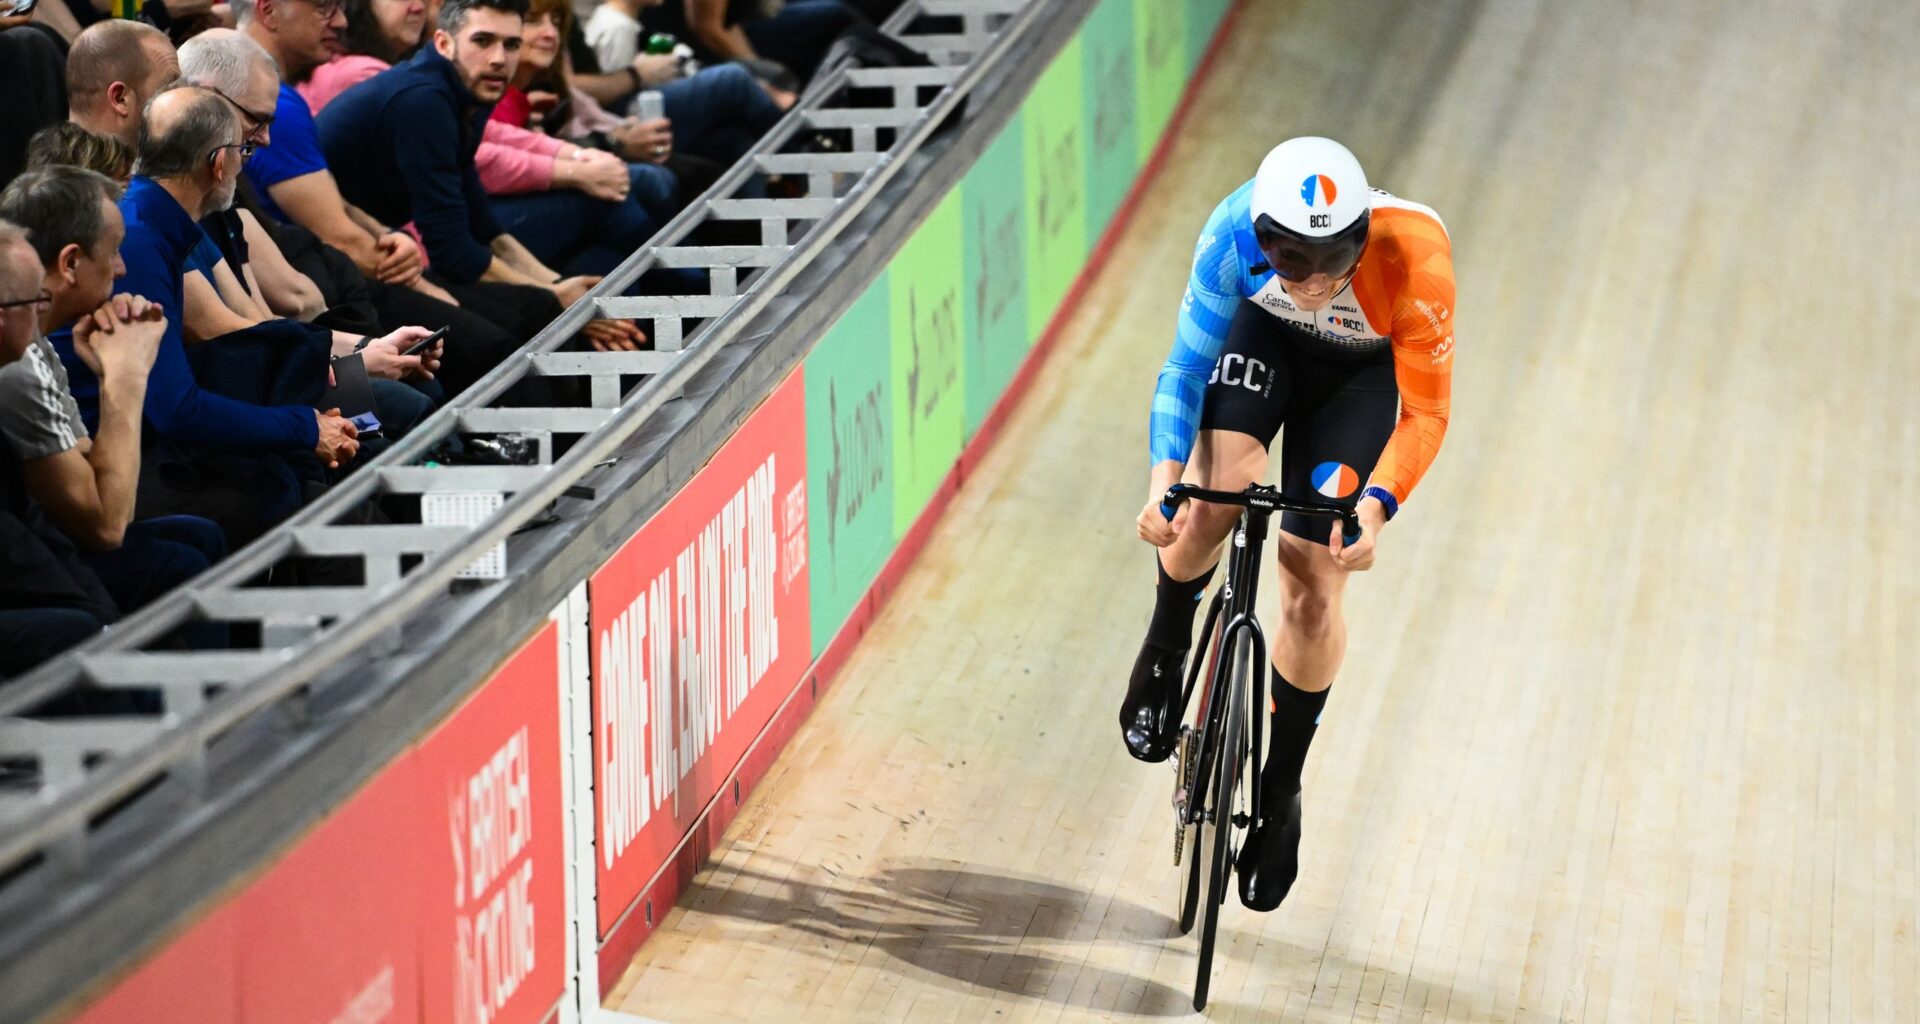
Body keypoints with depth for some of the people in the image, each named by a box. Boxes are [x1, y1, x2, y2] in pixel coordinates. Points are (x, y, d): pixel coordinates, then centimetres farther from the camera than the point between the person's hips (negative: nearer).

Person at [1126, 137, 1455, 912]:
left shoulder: (1414, 259, -40)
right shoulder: (1235, 234, -35)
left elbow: (1426, 413, -28)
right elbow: (1185, 368, -23)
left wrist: (1376, 507, -42)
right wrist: (1163, 479, -37)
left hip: (1361, 371, -1)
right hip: (1264, 335, 1)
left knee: (1314, 584, -6)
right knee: (1219, 484, -29)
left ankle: (1280, 792, 13)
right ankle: (1165, 650, 3)